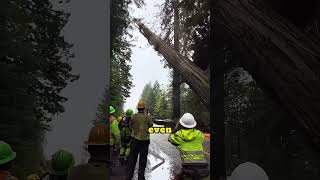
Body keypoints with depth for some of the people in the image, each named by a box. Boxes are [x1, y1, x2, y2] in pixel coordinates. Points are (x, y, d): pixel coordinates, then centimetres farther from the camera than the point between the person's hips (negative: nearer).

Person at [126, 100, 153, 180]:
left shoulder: (134, 116, -9)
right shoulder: (147, 117, -10)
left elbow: (130, 125, 3)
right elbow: (151, 125, 6)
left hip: (135, 138, 1)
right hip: (145, 139, 0)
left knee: (132, 156, 12)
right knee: (143, 157, 10)